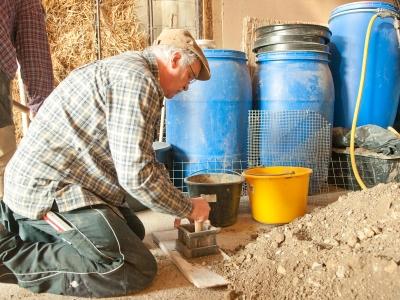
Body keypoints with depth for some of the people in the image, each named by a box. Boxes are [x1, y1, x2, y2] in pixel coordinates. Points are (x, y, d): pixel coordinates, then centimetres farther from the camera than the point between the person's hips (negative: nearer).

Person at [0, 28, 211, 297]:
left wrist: (180, 203, 17)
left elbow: (131, 163, 19)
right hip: (50, 188, -11)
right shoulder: (137, 79, -17)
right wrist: (188, 208, -7)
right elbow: (137, 174, -23)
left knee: (134, 232, 20)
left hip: (45, 180, 11)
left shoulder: (127, 68, 16)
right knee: (137, 271, -10)